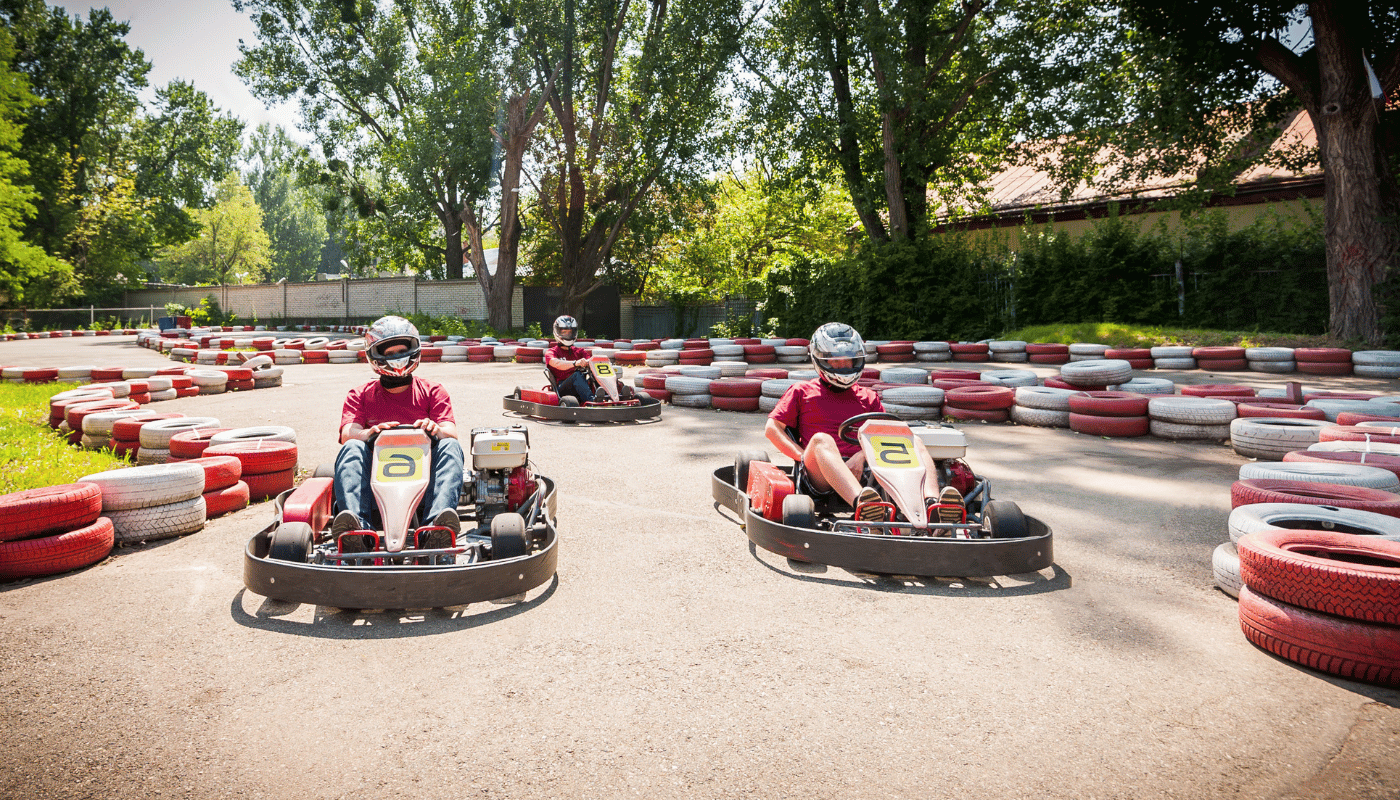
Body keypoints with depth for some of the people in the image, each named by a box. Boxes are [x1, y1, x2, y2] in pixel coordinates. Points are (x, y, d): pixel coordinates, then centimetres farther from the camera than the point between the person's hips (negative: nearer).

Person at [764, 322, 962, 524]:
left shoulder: (868, 397, 26)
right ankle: (861, 505, -62)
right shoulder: (802, 392, 19)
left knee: (913, 441, -17)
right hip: (820, 476, -3)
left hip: (861, 470, 3)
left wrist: (862, 455, -9)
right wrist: (805, 457, -5)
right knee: (821, 439, -35)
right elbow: (772, 429, 9)